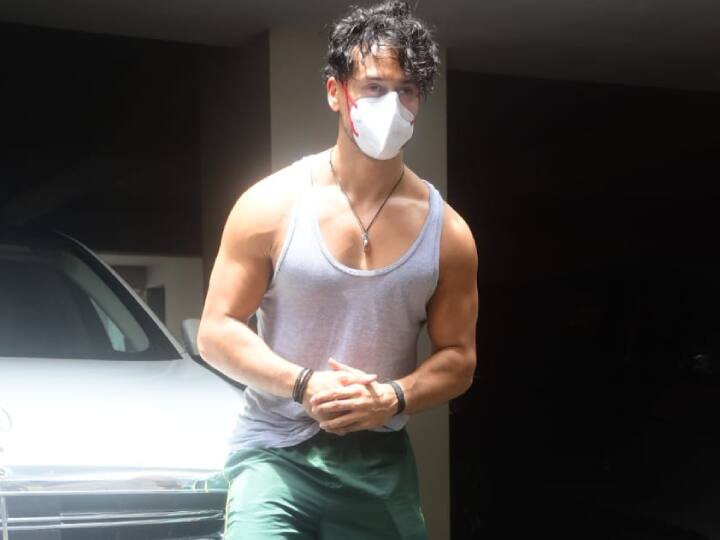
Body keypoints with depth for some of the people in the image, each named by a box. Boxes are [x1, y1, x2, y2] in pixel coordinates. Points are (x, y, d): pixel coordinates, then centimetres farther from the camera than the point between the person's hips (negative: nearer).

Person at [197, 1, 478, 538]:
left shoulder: (446, 230, 1)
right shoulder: (272, 204, -4)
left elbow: (459, 358, 4)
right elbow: (217, 331, -4)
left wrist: (392, 398, -15)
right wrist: (305, 384, -18)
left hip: (381, 466, 3)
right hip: (276, 452, -3)